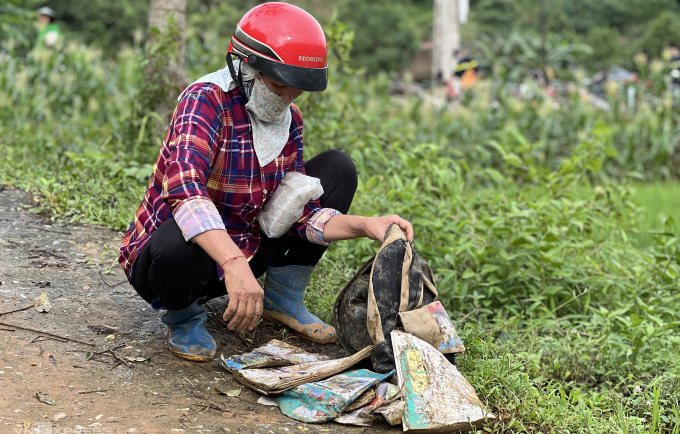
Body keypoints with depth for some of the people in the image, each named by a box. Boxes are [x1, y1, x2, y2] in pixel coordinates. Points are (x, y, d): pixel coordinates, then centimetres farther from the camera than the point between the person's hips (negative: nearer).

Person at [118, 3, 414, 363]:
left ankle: (281, 298, 8)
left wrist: (366, 225, -21)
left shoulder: (289, 120, 0)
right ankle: (183, 314, -5)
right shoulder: (206, 101, -24)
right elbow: (184, 188, -42)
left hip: (240, 257, 7)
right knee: (179, 243, -44)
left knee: (337, 168, 1)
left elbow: (298, 212, -4)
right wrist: (235, 265, -55)